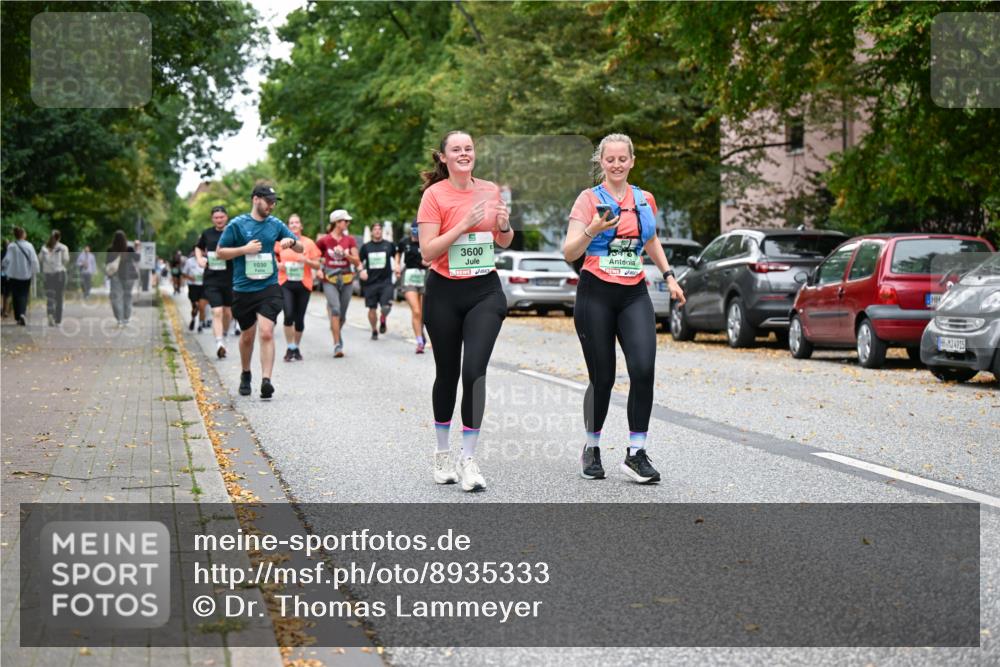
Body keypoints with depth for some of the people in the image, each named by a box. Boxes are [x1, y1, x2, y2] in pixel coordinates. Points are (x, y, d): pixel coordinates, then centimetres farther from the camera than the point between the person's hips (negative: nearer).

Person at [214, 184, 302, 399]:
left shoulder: (276, 224, 7)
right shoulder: (237, 224, -2)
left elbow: (300, 248, 13)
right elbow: (220, 252, 0)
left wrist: (291, 241, -10)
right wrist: (245, 249, -13)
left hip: (269, 287, 0)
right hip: (243, 290, 0)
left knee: (266, 333, -16)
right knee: (247, 336, 12)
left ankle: (266, 380, -20)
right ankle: (246, 375, 36)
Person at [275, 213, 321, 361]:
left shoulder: (309, 243, 2)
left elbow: (317, 265, 3)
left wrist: (306, 260, -15)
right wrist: (278, 265, -3)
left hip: (303, 284, 1)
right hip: (285, 283, -1)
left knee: (299, 318, 6)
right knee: (288, 314, -17)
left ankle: (297, 348, 24)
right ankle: (290, 348, -5)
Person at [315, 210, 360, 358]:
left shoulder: (350, 240, 7)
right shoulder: (324, 241, -2)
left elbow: (357, 262, 1)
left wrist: (344, 253, -14)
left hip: (346, 280, 4)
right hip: (329, 280, -4)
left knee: (342, 314, 8)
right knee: (335, 309, -19)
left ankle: (337, 331, 39)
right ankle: (337, 345, -20)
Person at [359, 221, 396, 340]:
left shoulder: (389, 245, 5)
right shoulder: (366, 247, 6)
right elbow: (359, 261, 12)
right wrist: (361, 270, -7)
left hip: (386, 281, -1)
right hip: (370, 282, 1)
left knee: (386, 307, -15)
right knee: (372, 308, 5)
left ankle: (383, 320, 17)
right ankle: (374, 330, 23)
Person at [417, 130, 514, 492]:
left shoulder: (491, 190, 5)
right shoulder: (434, 194, -7)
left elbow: (504, 243, 16)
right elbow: (427, 251, -14)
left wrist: (505, 226, -5)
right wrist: (464, 224, -22)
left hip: (485, 290, 2)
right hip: (444, 292, -2)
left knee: (474, 371, -12)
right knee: (447, 373, 10)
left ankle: (468, 459, -4)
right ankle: (443, 453, 28)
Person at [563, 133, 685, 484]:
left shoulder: (645, 199, 11)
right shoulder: (589, 199, -2)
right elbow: (569, 252, -8)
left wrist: (669, 276, 21)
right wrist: (592, 230, -25)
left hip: (634, 295, 3)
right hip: (596, 295, -3)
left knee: (643, 369, -15)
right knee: (602, 377, 0)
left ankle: (636, 452, -8)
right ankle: (591, 448, 21)